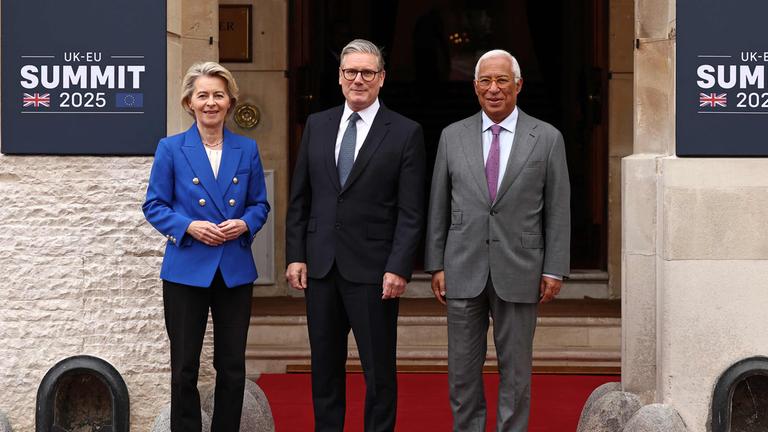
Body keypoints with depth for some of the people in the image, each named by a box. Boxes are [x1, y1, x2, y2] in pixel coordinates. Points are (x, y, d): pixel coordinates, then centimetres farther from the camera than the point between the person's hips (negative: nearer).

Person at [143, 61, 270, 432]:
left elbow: (260, 204, 11)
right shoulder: (171, 148, -1)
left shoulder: (247, 150, 6)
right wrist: (189, 226, -16)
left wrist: (245, 224, -10)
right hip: (187, 269, -2)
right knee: (184, 368, 4)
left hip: (235, 271, 2)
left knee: (232, 366, 8)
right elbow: (154, 205, 0)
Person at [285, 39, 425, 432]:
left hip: (372, 269, -4)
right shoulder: (317, 125, 9)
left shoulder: (405, 133, -3)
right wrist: (295, 255, 4)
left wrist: (398, 268, -13)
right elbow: (299, 198, 11)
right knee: (324, 366, 12)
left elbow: (411, 212, -6)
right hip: (320, 266, 4)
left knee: (379, 369, 2)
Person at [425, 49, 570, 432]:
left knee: (515, 370, 5)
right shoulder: (453, 136, 6)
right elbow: (438, 208, 8)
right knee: (462, 369, 6)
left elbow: (558, 211, 1)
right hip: (464, 271, 2)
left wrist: (554, 270, -3)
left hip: (518, 271, -1)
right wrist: (436, 265, 3)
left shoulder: (547, 138, 1)